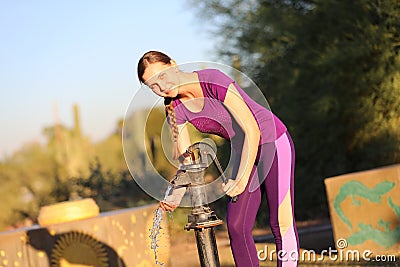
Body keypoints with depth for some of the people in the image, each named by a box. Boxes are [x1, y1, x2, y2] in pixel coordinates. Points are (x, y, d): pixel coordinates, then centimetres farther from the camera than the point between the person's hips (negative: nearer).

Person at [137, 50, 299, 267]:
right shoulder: (175, 107, -8)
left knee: (281, 223, -7)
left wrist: (241, 180, -35)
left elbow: (252, 130, -29)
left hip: (273, 142, -6)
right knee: (236, 226, -1)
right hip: (243, 151, 7)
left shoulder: (213, 81, -28)